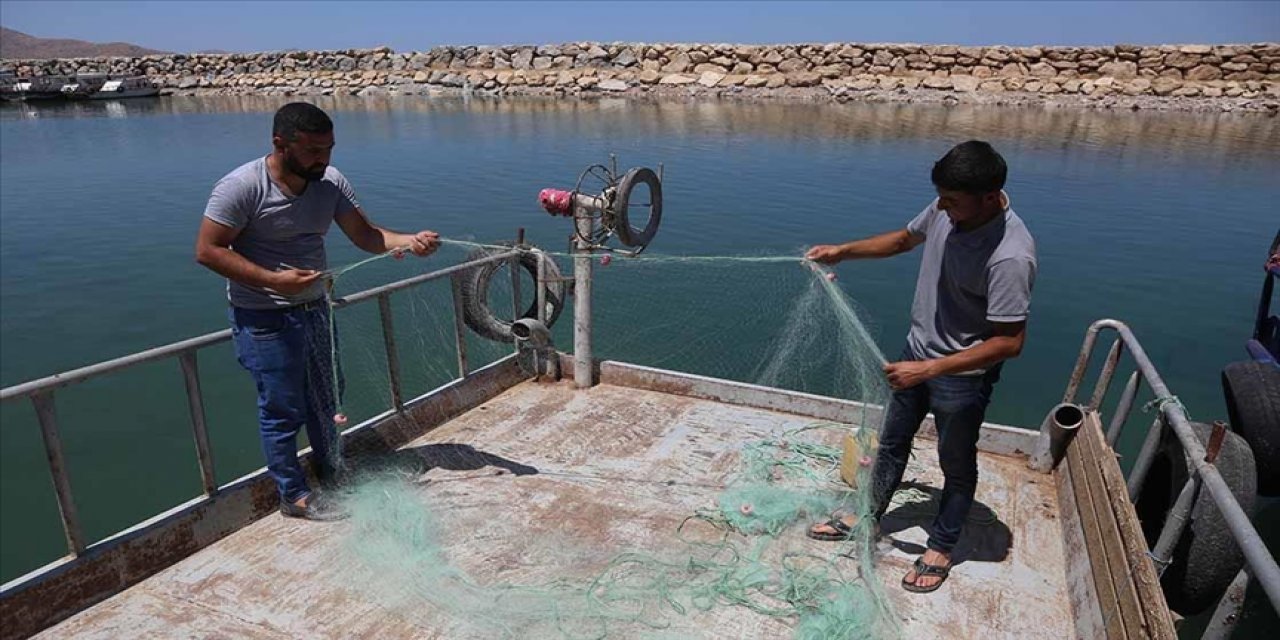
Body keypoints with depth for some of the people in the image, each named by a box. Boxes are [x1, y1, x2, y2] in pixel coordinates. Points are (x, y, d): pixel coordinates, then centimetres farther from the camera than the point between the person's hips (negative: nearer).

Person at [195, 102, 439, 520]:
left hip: (314, 308, 6)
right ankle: (294, 495, 24)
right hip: (264, 319, -6)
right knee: (283, 410, 5)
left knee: (325, 399, 20)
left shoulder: (331, 183, -4)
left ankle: (329, 470, 41)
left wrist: (408, 242, -27)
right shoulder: (242, 187, -20)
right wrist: (273, 279, -27)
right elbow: (207, 250, -18)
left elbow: (365, 235, -7)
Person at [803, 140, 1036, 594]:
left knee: (956, 465, 16)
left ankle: (941, 548, 38)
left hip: (963, 375, -7)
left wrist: (929, 369, -29)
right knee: (892, 442, 23)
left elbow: (1009, 342, -28)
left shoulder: (1010, 257, -33)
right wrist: (843, 251, 1)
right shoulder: (947, 210, -11)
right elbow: (906, 238, 10)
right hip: (918, 352, 7)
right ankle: (868, 516, 44)